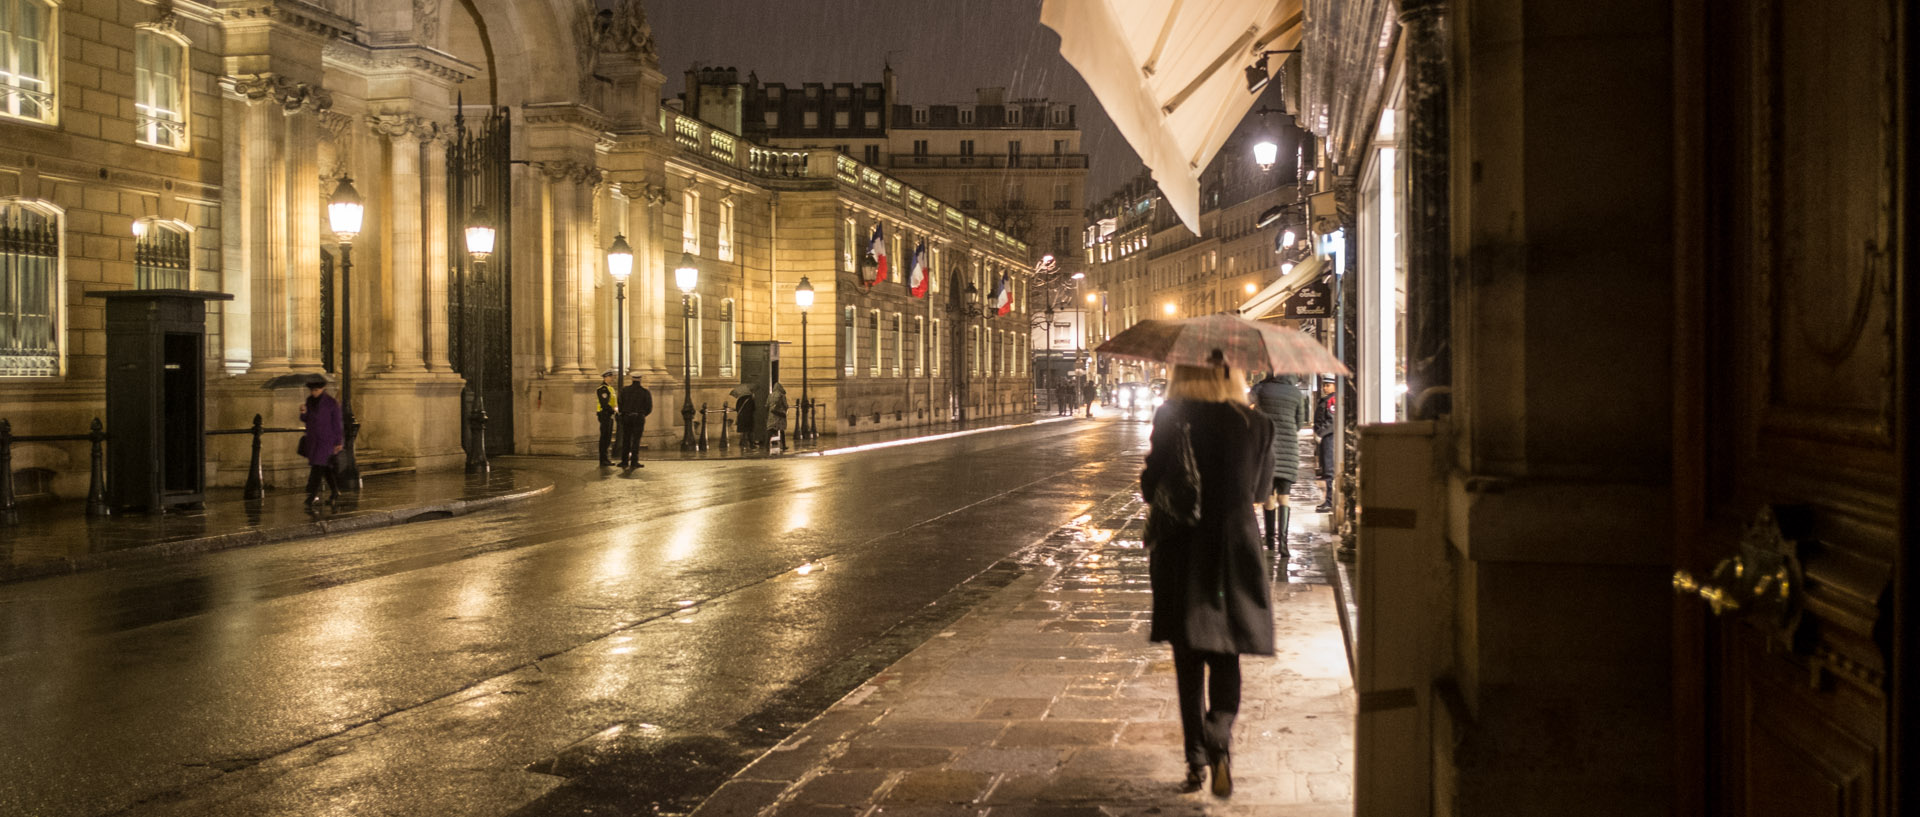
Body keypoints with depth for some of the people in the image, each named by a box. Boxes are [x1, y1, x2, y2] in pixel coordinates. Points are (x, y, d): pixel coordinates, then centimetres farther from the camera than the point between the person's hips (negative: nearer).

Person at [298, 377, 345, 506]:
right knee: (325, 467, 13)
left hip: (326, 439, -6)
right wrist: (303, 412, -13)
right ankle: (334, 492, 25)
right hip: (313, 438, 6)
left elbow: (337, 423, -9)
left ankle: (312, 494, -12)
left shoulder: (331, 403, -11)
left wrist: (339, 442, -9)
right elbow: (305, 419, 11)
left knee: (318, 465, -13)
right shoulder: (310, 400, 6)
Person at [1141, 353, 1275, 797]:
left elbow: (1151, 486, -7)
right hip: (1235, 552, 1)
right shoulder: (1254, 423, -3)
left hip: (1181, 554, -1)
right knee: (1226, 654, 10)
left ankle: (1197, 757, 13)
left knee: (1188, 660, 10)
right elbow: (1261, 489, 10)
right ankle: (1220, 738, -13)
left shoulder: (1171, 417, -9)